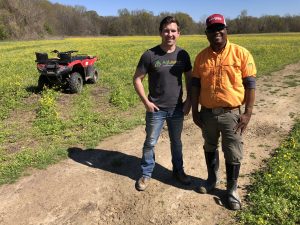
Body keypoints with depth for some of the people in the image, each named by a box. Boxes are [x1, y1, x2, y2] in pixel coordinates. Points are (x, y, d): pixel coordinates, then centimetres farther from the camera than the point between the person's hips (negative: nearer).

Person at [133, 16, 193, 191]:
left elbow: (190, 78, 8)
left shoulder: (183, 55, -3)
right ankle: (146, 174, 30)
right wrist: (146, 102, -12)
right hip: (156, 109, -2)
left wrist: (189, 101, 0)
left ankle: (178, 170, 39)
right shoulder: (150, 55, -12)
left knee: (176, 142, 19)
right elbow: (137, 79, -6)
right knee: (150, 143, 10)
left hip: (177, 109, 3)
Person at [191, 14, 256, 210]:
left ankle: (232, 189, 29)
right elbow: (195, 85, 5)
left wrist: (248, 113, -10)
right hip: (207, 113, 3)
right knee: (210, 148, 19)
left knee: (233, 154, 7)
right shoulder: (201, 57, 2)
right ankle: (212, 179, 42)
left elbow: (250, 85, -6)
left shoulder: (241, 54, -7)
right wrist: (194, 110, 2)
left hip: (231, 114, -3)